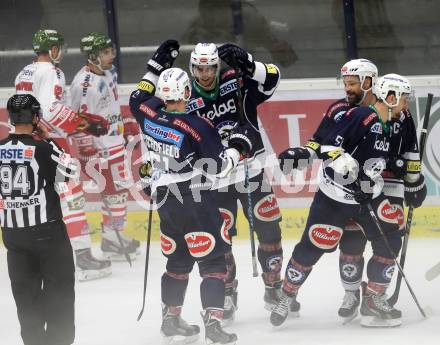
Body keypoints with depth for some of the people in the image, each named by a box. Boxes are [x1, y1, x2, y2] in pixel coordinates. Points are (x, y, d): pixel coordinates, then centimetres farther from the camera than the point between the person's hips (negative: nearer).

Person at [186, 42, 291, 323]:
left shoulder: (236, 81, -4)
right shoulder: (187, 101, -3)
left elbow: (270, 79, -18)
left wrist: (246, 64, -33)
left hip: (252, 167, 1)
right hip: (216, 177, -1)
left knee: (269, 227, 4)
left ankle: (274, 287, 20)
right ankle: (227, 295, 15)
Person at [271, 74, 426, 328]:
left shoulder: (395, 128, 5)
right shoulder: (361, 116, -20)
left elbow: (393, 160, 24)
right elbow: (329, 146, -24)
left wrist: (415, 181, 28)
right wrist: (351, 173, -31)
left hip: (370, 194, 7)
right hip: (335, 195, -7)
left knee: (390, 241, -2)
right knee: (312, 247, -3)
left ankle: (374, 300, 9)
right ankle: (287, 296, 15)